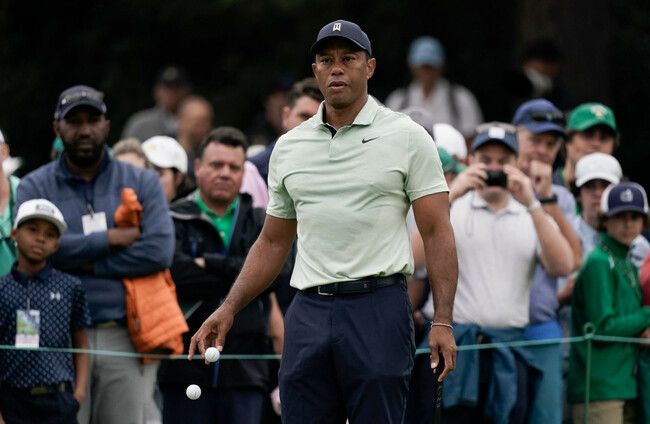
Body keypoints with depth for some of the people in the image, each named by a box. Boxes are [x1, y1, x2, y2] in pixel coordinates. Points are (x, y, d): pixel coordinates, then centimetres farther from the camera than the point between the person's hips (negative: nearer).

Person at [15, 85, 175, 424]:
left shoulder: (142, 183, 11)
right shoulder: (35, 187, 9)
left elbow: (159, 251, -4)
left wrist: (88, 263, -7)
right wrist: (110, 240, -7)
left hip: (125, 335, 1)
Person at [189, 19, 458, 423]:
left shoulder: (408, 137, 1)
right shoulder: (288, 147, 14)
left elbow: (438, 233, -2)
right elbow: (272, 243, 21)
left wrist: (443, 321, -11)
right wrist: (229, 309, 11)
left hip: (378, 309, -4)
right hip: (308, 311, 4)